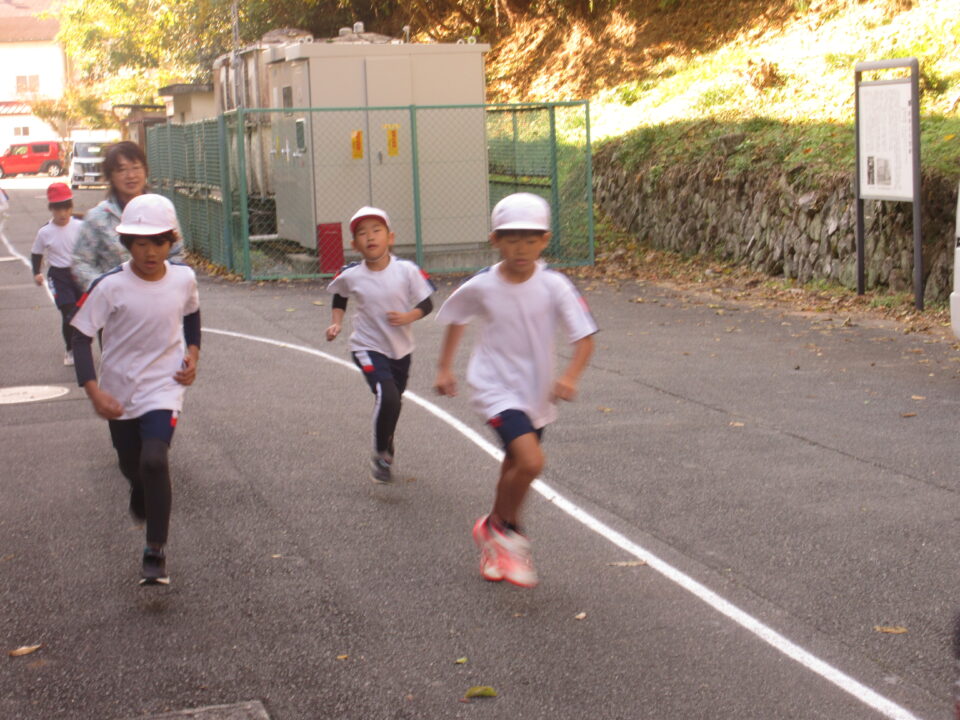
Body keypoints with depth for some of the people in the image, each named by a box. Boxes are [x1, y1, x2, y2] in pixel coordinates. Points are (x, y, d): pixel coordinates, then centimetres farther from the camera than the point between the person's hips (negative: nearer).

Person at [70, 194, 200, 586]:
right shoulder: (110, 286, -18)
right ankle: (144, 504, 56)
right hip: (119, 390, 1)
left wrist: (192, 352, 0)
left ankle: (156, 552, -8)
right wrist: (94, 391, -24)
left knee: (154, 459, -22)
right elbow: (81, 336, -15)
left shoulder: (183, 278, -8)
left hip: (164, 387, -1)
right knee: (131, 466, 17)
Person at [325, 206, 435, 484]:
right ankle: (380, 456, -2)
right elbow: (339, 297, 12)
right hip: (368, 347, -2)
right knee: (387, 396, -23)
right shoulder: (350, 276, -12)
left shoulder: (407, 270, -16)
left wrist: (408, 317, -24)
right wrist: (336, 323, -1)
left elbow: (426, 304, -7)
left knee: (394, 400, 19)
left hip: (401, 348, 2)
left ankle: (387, 446, 50)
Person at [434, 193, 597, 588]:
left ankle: (495, 537, 41)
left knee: (514, 468, 18)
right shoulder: (481, 286, -11)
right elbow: (455, 319, 10)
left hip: (536, 392, 3)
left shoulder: (554, 286, -13)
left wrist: (569, 377, -30)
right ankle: (503, 528, 2)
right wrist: (444, 368, 11)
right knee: (530, 461, -23)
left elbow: (584, 337, -14)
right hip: (496, 388, -3)